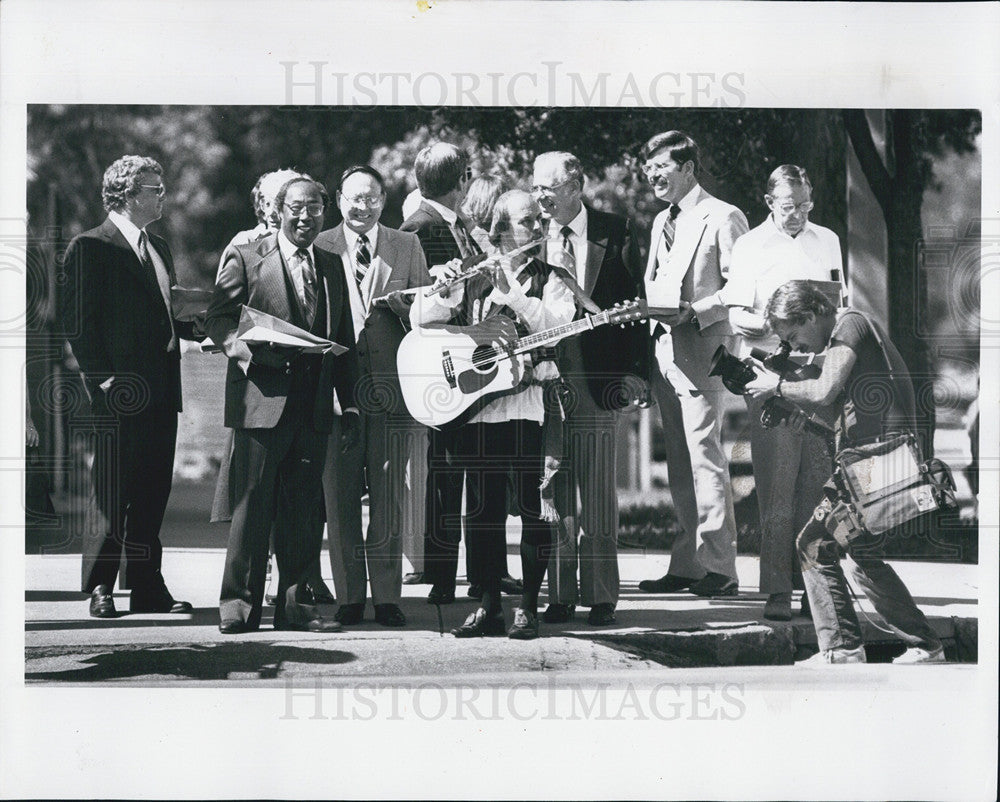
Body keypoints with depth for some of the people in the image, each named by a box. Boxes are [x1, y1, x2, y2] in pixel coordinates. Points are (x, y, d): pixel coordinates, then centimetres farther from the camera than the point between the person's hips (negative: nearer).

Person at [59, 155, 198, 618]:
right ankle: (101, 588, 4)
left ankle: (147, 586, 14)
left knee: (153, 492, 9)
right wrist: (102, 377, -16)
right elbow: (77, 319, -9)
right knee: (112, 493, -4)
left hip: (161, 389, 8)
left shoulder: (159, 249, 19)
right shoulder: (91, 248, -5)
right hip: (121, 390, -8)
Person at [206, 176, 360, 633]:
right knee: (253, 504, -4)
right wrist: (255, 350, -21)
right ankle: (239, 604, 3)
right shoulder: (246, 260, 3)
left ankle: (295, 603, 13)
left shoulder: (331, 267, 17)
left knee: (304, 509, 6)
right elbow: (218, 321, -3)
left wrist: (349, 405, 13)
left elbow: (345, 342, 18)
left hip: (313, 407, 4)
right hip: (262, 401, -4)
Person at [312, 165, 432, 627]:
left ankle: (387, 597, 6)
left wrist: (398, 300, -7)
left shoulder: (407, 247, 11)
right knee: (340, 498, 1)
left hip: (389, 384, 1)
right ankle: (349, 597, 8)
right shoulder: (318, 248, 7)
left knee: (389, 498, 1)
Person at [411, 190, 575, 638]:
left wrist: (509, 292, -16)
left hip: (529, 403, -2)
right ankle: (488, 606, 10)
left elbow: (557, 322, -11)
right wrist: (443, 290, -14)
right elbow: (421, 319, 4)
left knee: (533, 506, -3)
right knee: (483, 507, 4)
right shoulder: (472, 278, 11)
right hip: (476, 405, 2)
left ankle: (529, 606, 3)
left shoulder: (549, 280, 8)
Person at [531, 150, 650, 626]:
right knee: (554, 491, 3)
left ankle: (600, 596, 7)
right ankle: (560, 594, 9)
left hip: (597, 375, -2)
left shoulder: (615, 233, 2)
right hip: (544, 374, 2)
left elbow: (635, 304, 2)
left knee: (598, 492, 1)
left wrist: (635, 370, -4)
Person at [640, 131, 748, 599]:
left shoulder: (723, 218, -5)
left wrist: (695, 311, -19)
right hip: (665, 349, 8)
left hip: (702, 350, -8)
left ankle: (718, 570, -10)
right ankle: (687, 565, 13)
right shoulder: (661, 222, 20)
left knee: (704, 458, -11)